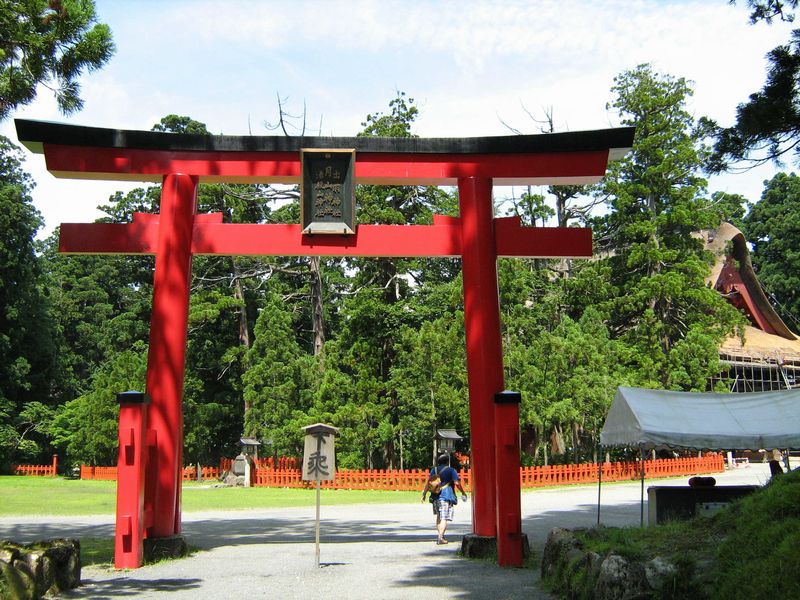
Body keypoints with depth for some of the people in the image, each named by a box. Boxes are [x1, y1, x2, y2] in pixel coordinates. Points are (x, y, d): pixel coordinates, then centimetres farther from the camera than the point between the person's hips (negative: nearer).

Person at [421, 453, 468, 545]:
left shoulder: (434, 470, 13)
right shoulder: (451, 470, 1)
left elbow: (428, 482, 7)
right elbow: (457, 483, -7)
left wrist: (424, 494, 9)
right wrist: (463, 493, 3)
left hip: (435, 497, 5)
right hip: (446, 496, -5)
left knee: (439, 517, 20)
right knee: (444, 518, -6)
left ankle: (440, 536, 25)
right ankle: (440, 538, -16)